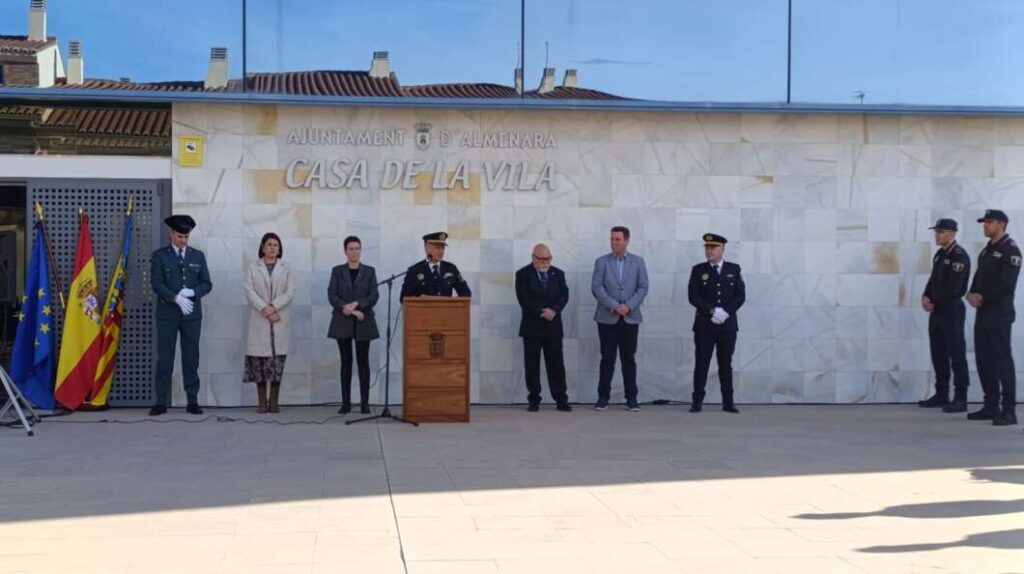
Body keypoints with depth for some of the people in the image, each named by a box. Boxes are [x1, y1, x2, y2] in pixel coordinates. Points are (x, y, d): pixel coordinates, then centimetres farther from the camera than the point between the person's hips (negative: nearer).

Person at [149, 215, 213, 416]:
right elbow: (156, 283, -6)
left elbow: (207, 284, 7)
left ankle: (193, 401, 9)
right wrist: (176, 298, -19)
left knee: (191, 358, 4)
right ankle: (161, 402, 3)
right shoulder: (159, 256, 3)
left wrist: (192, 292, -12)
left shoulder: (198, 256, 10)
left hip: (192, 314, 2)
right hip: (167, 314, -2)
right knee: (164, 358, 0)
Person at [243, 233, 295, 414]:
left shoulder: (286, 268, 11)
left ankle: (274, 401, 3)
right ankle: (262, 401, 2)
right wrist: (264, 309, -12)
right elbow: (249, 291, -1)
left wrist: (273, 307, -12)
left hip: (280, 321, 1)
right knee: (259, 360, -4)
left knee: (278, 360, -3)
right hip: (259, 321, 0)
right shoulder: (253, 268, 9)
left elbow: (290, 292, 2)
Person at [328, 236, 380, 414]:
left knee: (363, 361, 0)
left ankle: (365, 403, 2)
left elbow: (374, 296, -3)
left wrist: (356, 304, -17)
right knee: (346, 362, 3)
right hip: (342, 322, 0)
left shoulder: (369, 271, 7)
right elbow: (331, 296, -3)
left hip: (363, 323, 0)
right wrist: (349, 309, -15)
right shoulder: (337, 271, 7)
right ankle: (346, 403, 5)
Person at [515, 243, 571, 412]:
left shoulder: (558, 274, 10)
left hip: (553, 326, 2)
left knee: (556, 364, 2)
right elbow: (524, 299, -10)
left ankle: (561, 400, 4)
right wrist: (541, 312, -17)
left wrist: (553, 310, -17)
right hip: (532, 327, -2)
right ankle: (534, 401, 7)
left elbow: (564, 295, 0)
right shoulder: (523, 275, -1)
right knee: (532, 365, 1)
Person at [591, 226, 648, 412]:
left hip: (630, 318, 1)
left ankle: (631, 398, 7)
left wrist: (629, 306, -13)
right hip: (607, 318, -1)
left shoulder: (638, 262, 7)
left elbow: (643, 287, 1)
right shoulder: (601, 262, 4)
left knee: (629, 359, 3)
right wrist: (614, 306, -15)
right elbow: (596, 287, -6)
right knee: (607, 359, 1)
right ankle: (603, 397, 6)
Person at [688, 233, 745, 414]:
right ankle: (697, 401, 3)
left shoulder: (734, 269, 7)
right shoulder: (698, 270, 4)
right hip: (704, 325, -1)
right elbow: (693, 297, -5)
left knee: (726, 364, 5)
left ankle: (728, 402, 8)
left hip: (727, 324, 1)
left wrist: (725, 311, -13)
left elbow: (740, 295, 1)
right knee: (701, 364, -1)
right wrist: (712, 311, -15)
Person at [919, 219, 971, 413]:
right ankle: (941, 395, 20)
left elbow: (953, 287, -19)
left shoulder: (959, 256, -14)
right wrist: (925, 297, -2)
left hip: (952, 310, -9)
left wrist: (933, 302, -10)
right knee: (938, 354, 12)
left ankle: (960, 399, -6)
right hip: (936, 310, 9)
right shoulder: (939, 254, 14)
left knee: (956, 354, -7)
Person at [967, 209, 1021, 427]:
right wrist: (972, 294, -2)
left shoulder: (1010, 251, -9)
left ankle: (1009, 411, -8)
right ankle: (991, 407, 17)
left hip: (999, 313, -9)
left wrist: (983, 297, -12)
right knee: (983, 360, 9)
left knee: (1002, 360, -9)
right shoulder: (987, 250, 18)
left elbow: (1006, 286, -17)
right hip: (982, 312, 9)